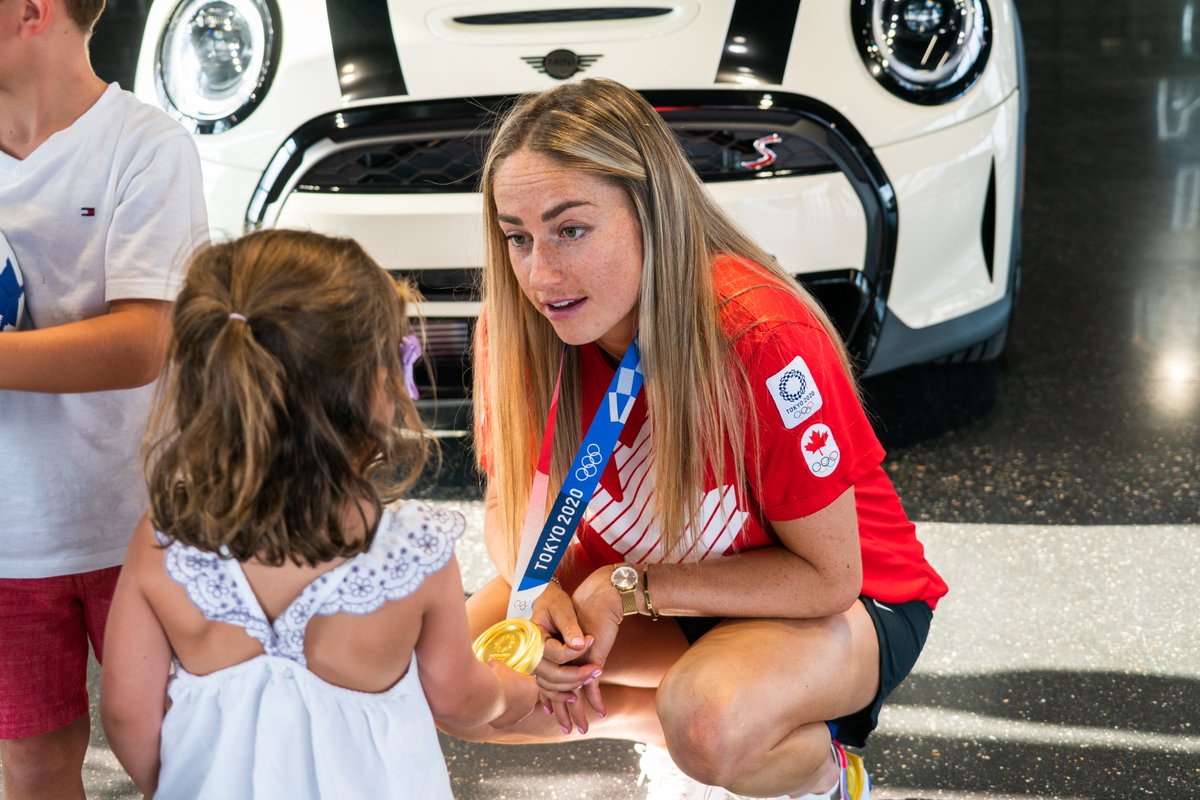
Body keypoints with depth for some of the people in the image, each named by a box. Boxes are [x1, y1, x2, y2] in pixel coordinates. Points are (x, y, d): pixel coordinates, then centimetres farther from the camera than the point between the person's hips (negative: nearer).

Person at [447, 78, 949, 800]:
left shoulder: (762, 340, -33)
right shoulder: (521, 327, -18)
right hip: (639, 577, 5)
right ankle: (668, 720, 6)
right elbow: (510, 504, -3)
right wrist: (539, 592, -25)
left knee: (711, 724, -37)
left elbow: (829, 577, -24)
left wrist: (628, 589, -27)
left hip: (842, 603, -5)